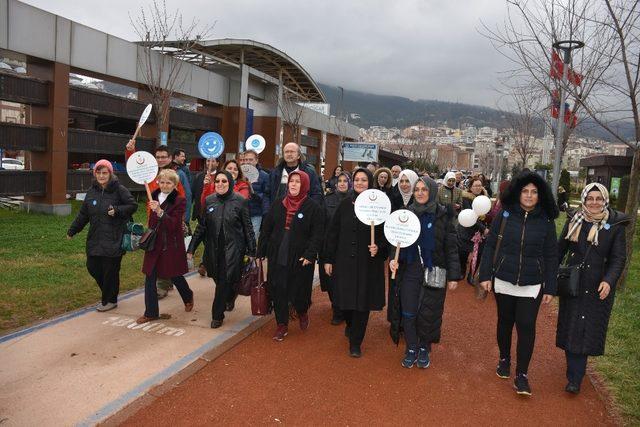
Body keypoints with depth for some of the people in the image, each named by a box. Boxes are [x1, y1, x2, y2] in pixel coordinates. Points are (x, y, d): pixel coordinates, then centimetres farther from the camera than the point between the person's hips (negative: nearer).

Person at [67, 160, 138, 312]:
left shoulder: (119, 190, -6)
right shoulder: (92, 191, 10)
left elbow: (133, 205, -5)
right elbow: (83, 214, 17)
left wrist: (117, 210, -19)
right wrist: (72, 230, 19)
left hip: (114, 240, -6)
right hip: (95, 239, 6)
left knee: (110, 270, 0)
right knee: (92, 267, 8)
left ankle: (110, 300, 19)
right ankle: (107, 293, 32)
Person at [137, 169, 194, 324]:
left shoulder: (180, 201, -12)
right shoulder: (155, 196, 6)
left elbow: (173, 224, -22)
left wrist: (159, 211, -33)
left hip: (172, 245, -5)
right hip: (154, 243, 5)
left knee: (175, 276, 11)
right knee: (150, 278, 3)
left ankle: (188, 297, 41)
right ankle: (151, 312, 14)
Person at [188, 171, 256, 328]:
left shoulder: (240, 201, -5)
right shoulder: (208, 200, 4)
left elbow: (248, 227, -2)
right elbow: (201, 226, 9)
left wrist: (252, 250, -3)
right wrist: (191, 248, 7)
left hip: (232, 248, -3)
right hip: (213, 248, 4)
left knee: (224, 280, -5)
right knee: (218, 278, 11)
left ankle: (217, 315, 11)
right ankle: (230, 297, 44)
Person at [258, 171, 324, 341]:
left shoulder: (313, 208, -5)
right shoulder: (278, 204, 7)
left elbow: (318, 234, -9)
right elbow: (267, 229, 9)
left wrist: (310, 254, -18)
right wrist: (261, 252, 6)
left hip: (300, 259, -3)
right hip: (277, 256, 3)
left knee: (299, 291, 5)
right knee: (278, 291, 6)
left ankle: (302, 313, 38)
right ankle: (282, 325, 22)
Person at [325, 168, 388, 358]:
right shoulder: (345, 204, 4)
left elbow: (386, 233, -1)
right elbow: (333, 233, 4)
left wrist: (379, 247, -21)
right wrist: (329, 259, 2)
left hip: (368, 262, -2)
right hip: (345, 261, 2)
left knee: (362, 302, 3)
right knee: (346, 299, 10)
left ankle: (355, 343, 18)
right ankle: (350, 325, 43)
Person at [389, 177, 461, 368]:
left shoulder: (443, 215, -5)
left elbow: (451, 247, -4)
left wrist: (453, 275, -7)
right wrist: (394, 259, -9)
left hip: (434, 272, -2)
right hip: (410, 271, 2)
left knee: (428, 313, 6)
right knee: (408, 313, 4)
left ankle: (424, 349, 28)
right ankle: (411, 349, 24)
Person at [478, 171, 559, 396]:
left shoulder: (546, 221, -2)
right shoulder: (504, 215, -4)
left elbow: (551, 257, 1)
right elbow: (490, 246, 0)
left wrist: (550, 288, 0)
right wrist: (485, 275, -4)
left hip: (531, 285, -1)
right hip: (504, 281, 1)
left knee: (526, 326, -1)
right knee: (505, 322, 14)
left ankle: (521, 375, 11)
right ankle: (504, 359, 36)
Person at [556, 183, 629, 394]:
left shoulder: (615, 225, -5)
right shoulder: (574, 220, 1)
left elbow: (618, 258, -6)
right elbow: (560, 248, 7)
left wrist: (609, 281, -21)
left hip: (599, 289, -2)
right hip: (572, 284, 2)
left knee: (588, 330, 2)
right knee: (570, 327, 7)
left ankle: (575, 379, 9)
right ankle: (575, 374, 22)